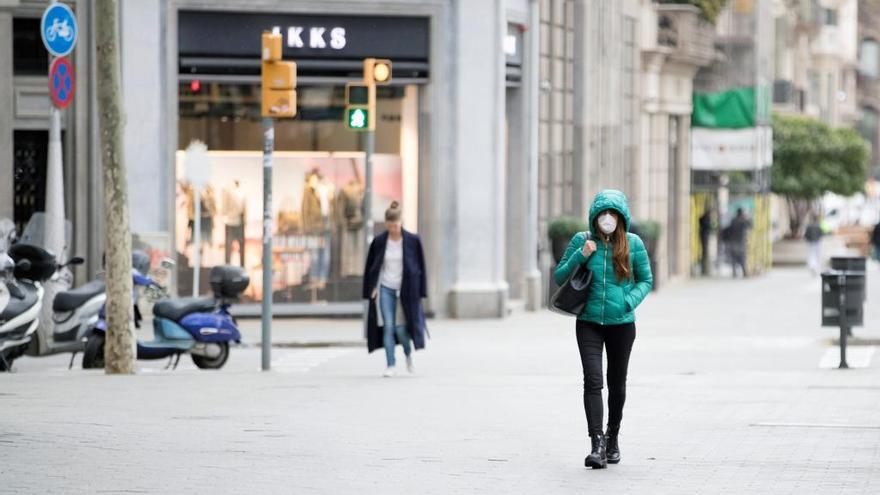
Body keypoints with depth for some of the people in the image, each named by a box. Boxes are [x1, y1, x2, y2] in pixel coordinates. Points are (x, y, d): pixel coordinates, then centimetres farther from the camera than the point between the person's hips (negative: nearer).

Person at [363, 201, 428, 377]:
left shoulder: (412, 241, -4)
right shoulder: (379, 242, 0)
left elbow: (420, 266, 1)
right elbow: (370, 267, 7)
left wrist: (419, 292, -2)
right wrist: (371, 289, 1)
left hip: (405, 290, -1)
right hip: (385, 289, 1)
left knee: (401, 328, -5)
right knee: (388, 327, -7)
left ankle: (408, 353, 26)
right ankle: (390, 366, -3)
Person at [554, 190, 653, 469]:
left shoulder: (633, 244, -3)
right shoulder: (581, 241, -3)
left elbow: (646, 280, 6)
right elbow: (559, 278, 1)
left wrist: (630, 301, -12)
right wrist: (581, 256, -14)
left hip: (621, 324, 1)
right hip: (588, 323, -1)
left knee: (617, 383, 14)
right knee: (592, 380, -16)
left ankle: (612, 437, 34)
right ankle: (597, 444, -21)